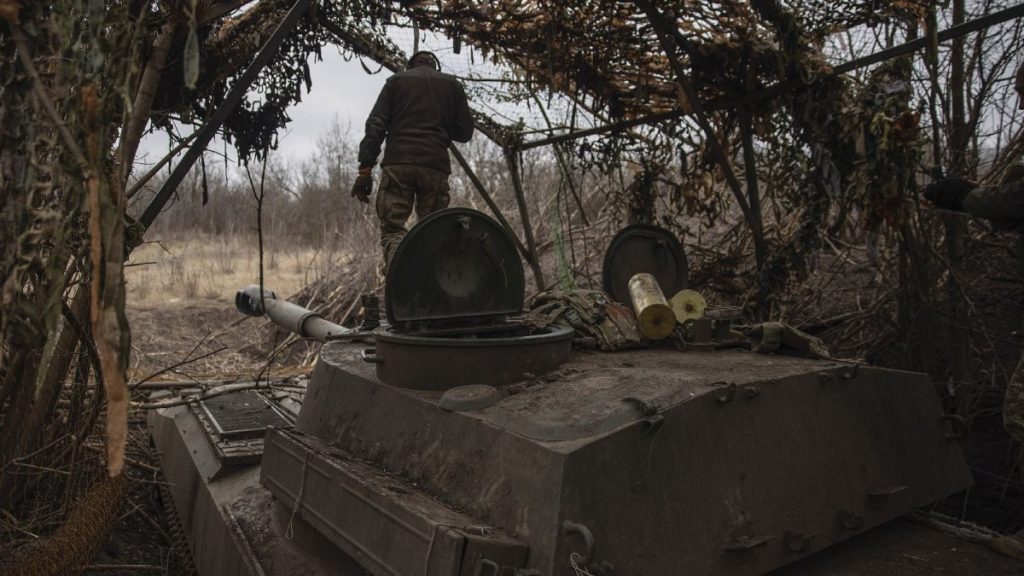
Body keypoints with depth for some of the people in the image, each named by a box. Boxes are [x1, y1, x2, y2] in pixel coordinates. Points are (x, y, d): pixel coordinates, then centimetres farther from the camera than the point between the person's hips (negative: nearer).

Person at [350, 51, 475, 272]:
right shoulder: (453, 84, 19)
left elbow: (375, 126, 4)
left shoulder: (397, 80, 16)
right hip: (436, 166, 1)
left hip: (397, 164, -1)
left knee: (392, 229, -5)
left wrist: (365, 169, 0)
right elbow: (464, 132, 15)